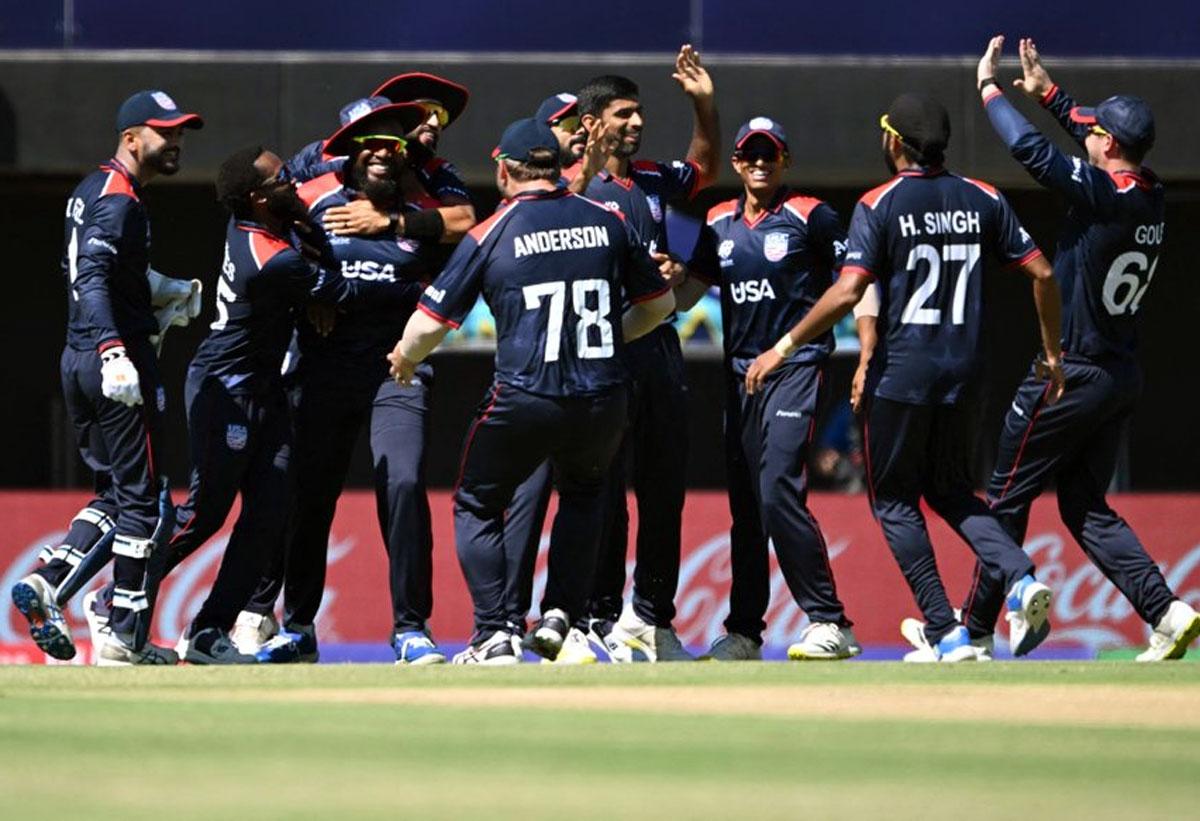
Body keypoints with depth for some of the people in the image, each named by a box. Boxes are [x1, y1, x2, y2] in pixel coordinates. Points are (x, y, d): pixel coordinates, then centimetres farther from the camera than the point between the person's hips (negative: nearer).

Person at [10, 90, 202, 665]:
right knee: (143, 501, -2)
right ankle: (124, 639, 0)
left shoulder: (91, 189, 16)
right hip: (118, 358, -9)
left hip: (77, 358, 9)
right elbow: (92, 278, -27)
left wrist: (153, 292, 26)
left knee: (116, 493, 17)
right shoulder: (120, 201, -14)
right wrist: (113, 350, -39)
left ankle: (45, 584, 0)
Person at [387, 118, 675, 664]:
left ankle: (494, 638, 4)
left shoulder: (491, 234, -3)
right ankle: (559, 614, 18)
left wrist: (405, 358, 21)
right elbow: (660, 302, 17)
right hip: (603, 402, 3)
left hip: (524, 402, -3)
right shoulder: (609, 222, 6)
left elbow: (431, 323, -1)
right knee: (583, 494, 31)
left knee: (477, 506, 17)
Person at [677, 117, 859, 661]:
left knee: (778, 491, -18)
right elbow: (685, 297, 16)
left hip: (797, 368, -6)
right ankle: (744, 632, 15)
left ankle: (831, 624, -16)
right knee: (744, 503, 8)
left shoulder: (810, 217, -3)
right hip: (740, 373, 6)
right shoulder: (719, 224, 13)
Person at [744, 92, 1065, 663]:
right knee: (949, 491, 20)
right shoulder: (982, 200, 6)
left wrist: (784, 347, -12)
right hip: (962, 376, 5)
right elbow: (1041, 273, 4)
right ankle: (1020, 578, -6)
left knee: (894, 501, 7)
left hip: (901, 374, -5)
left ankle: (946, 636, -1)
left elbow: (848, 292, -18)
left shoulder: (880, 205, -8)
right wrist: (1052, 355, 15)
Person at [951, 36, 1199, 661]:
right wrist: (1047, 93, 25)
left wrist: (989, 88, -4)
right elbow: (1101, 145, 23)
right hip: (1123, 376, 8)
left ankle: (974, 630, 10)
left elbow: (1029, 148, -18)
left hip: (1072, 374, -8)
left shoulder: (1103, 193, -19)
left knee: (1007, 497, 4)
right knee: (1084, 506, 13)